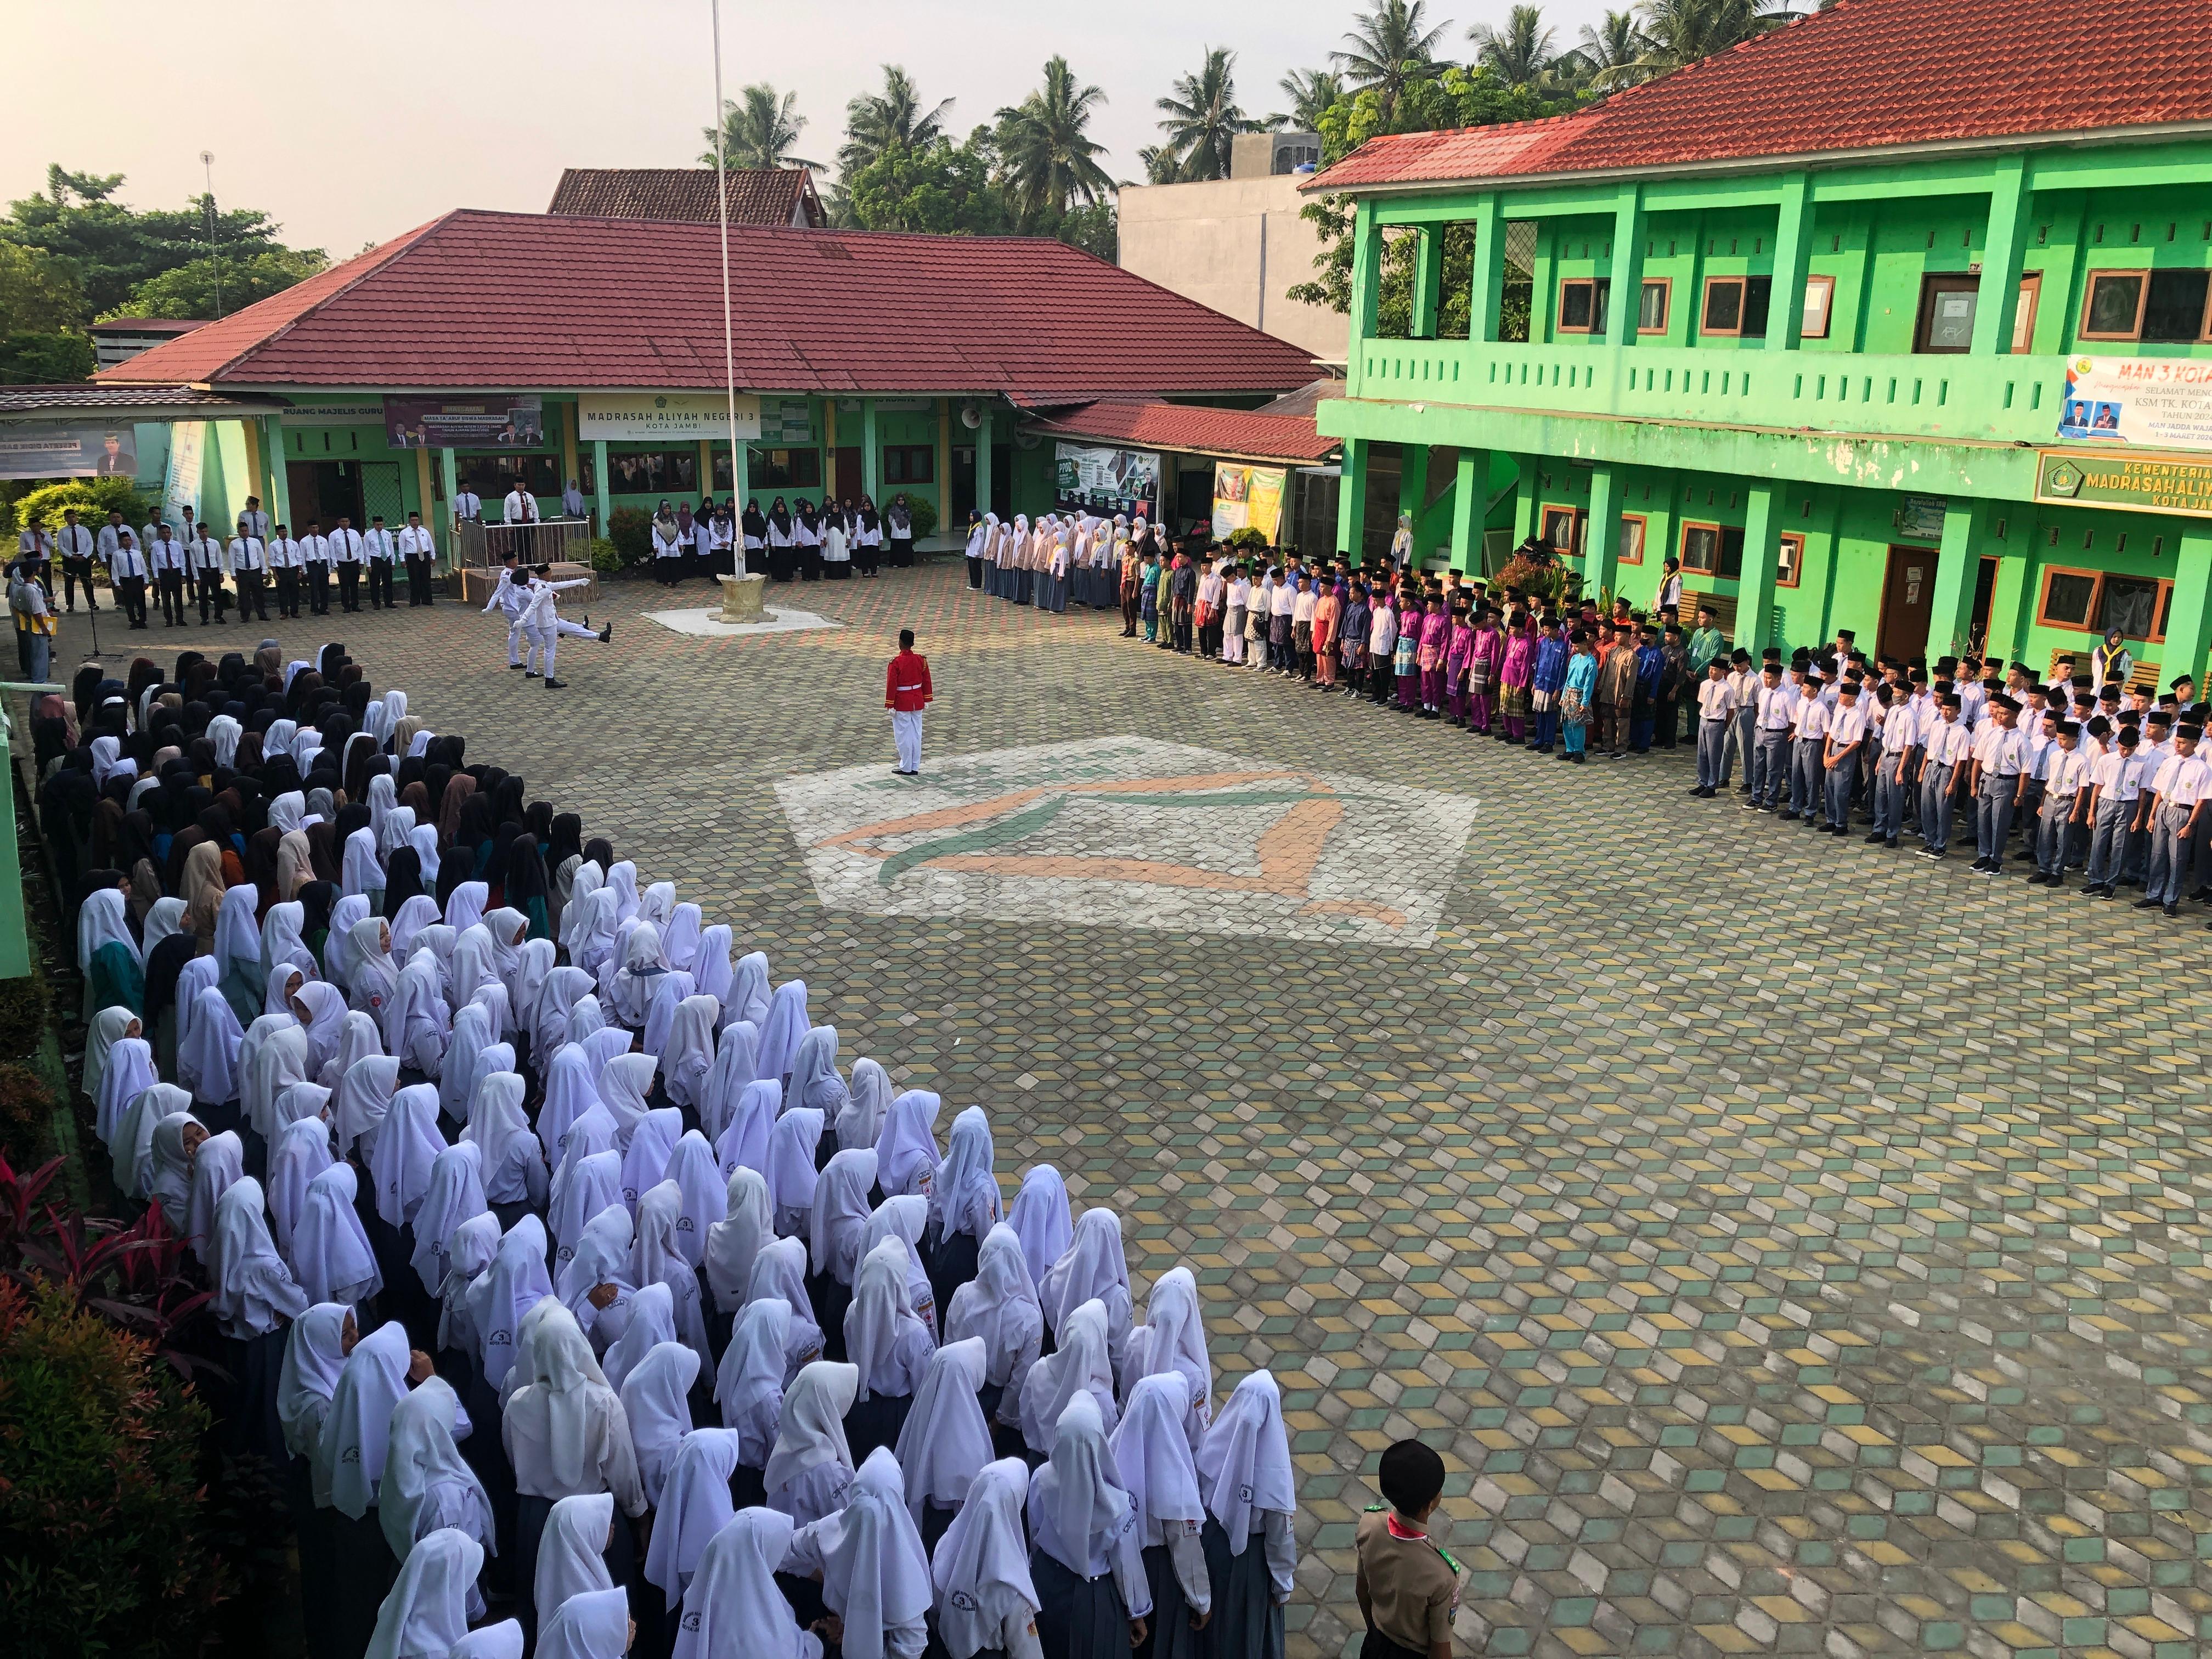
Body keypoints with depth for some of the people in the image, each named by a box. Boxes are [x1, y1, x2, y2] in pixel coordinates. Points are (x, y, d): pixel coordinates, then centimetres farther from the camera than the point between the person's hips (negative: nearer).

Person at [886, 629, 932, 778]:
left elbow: (891, 685, -15)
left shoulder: (896, 663, -18)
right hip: (917, 702, 5)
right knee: (916, 735, 12)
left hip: (901, 704, -5)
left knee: (903, 736, 5)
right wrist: (926, 700, 15)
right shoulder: (921, 660, -2)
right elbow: (926, 681, 5)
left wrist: (890, 706, -8)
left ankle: (906, 768, 12)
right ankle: (915, 767, 18)